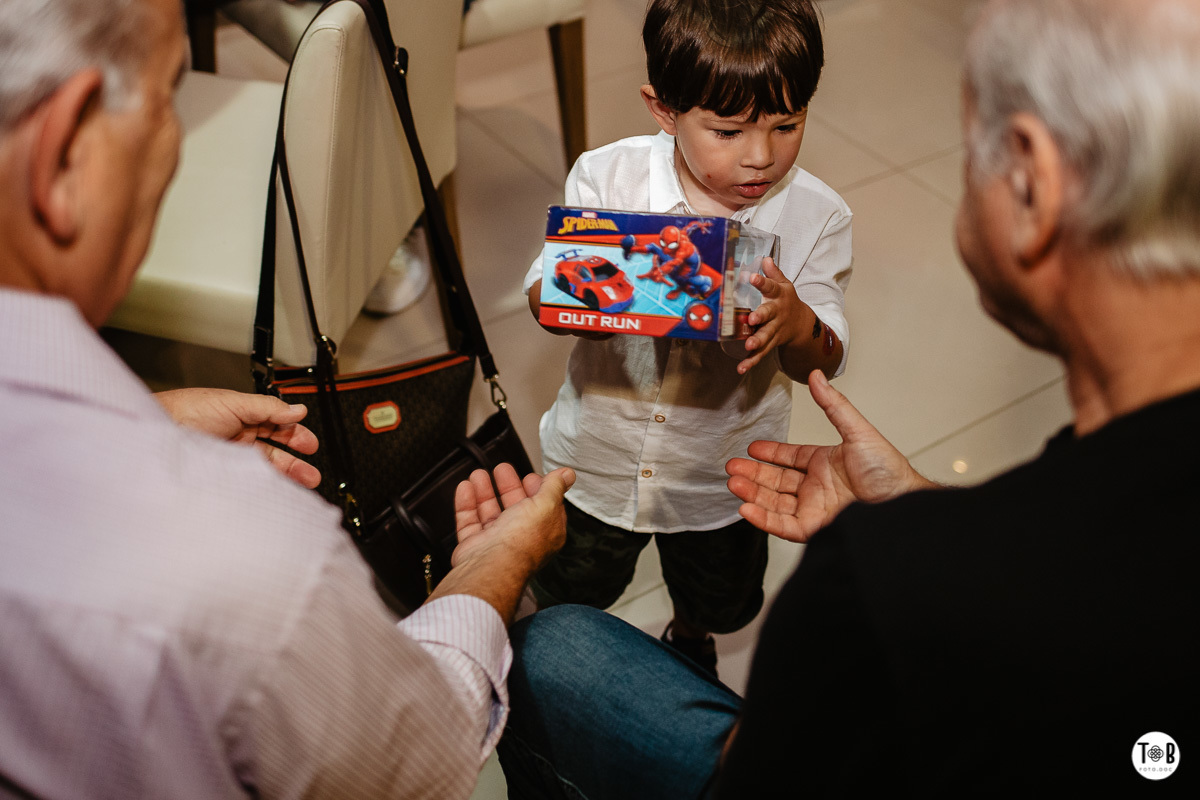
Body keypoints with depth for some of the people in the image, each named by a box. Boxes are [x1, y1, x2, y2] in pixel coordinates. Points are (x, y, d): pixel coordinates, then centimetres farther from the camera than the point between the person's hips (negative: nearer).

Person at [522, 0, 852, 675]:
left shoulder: (817, 217, -19)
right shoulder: (608, 176, -20)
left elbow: (824, 364, -16)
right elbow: (542, 291, -16)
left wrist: (796, 322, -41)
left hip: (724, 480, 1)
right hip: (598, 461, 0)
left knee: (719, 602, 27)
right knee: (570, 593, 25)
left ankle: (690, 637, 64)